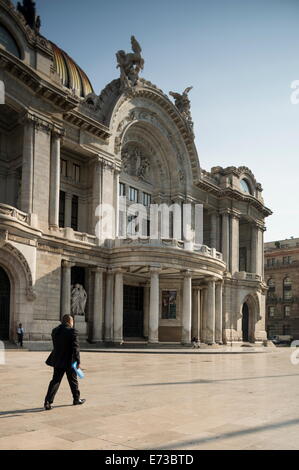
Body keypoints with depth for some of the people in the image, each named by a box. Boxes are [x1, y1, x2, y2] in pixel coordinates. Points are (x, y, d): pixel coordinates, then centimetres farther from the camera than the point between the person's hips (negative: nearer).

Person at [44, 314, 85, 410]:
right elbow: (75, 347, -18)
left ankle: (47, 402, -4)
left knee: (55, 381, 6)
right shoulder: (72, 331, -15)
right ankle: (76, 399, 29)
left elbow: (55, 346, 13)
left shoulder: (55, 331, 4)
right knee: (73, 380, 13)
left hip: (58, 361, 4)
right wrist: (78, 361, -15)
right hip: (69, 361, -4)